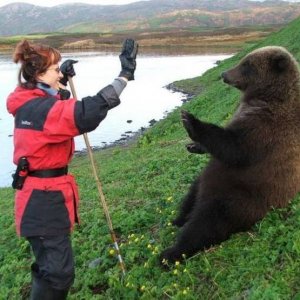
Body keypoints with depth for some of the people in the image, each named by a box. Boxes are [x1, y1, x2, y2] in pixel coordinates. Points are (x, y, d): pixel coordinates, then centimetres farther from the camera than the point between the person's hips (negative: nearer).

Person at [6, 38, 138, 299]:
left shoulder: (30, 103, 7)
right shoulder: (39, 109, -23)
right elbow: (87, 113, -37)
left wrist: (63, 81, 16)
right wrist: (125, 75, -36)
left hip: (44, 194, 10)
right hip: (44, 199, -10)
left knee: (51, 265, 24)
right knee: (58, 271, -2)